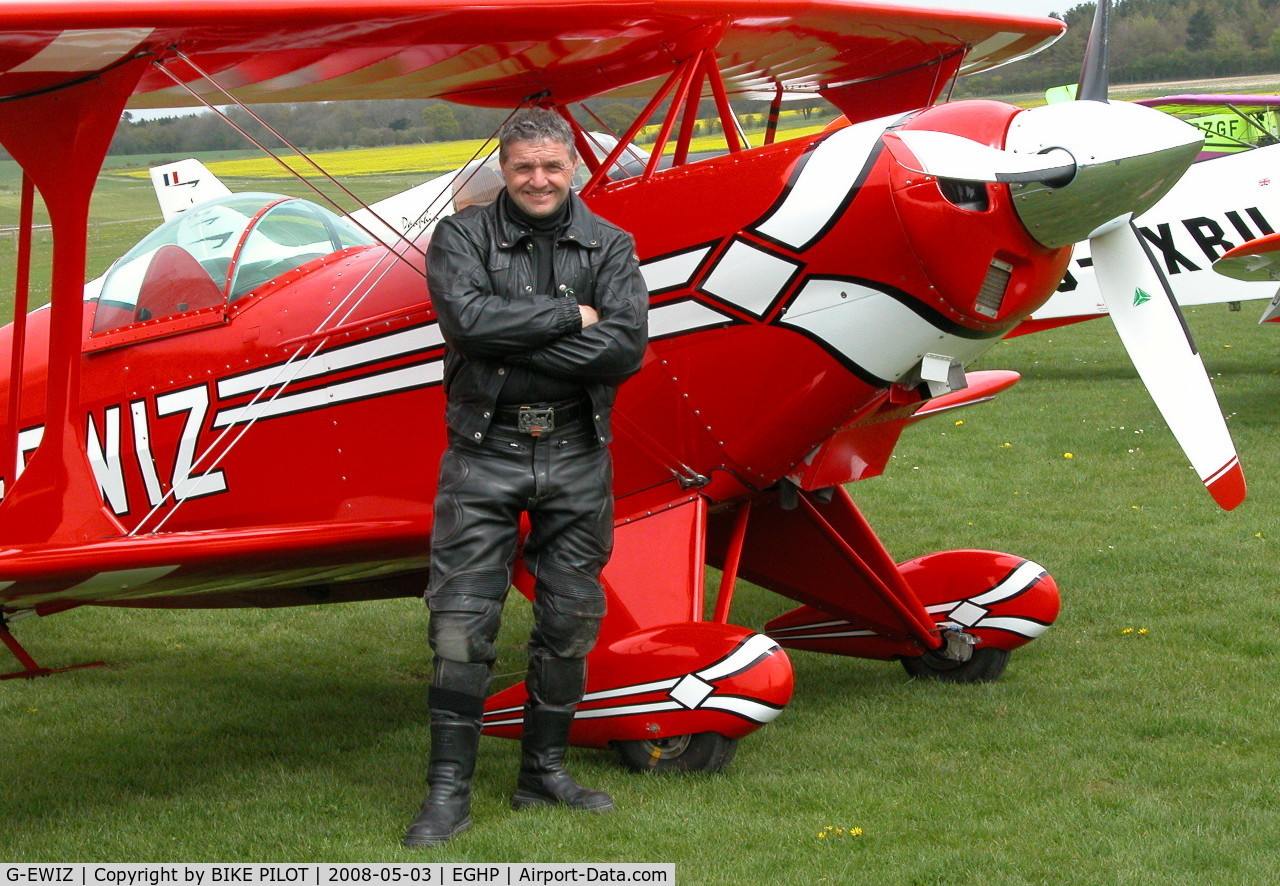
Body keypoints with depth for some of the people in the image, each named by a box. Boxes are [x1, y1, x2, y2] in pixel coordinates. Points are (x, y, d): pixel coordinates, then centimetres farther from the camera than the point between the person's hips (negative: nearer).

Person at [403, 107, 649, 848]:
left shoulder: (609, 247, 4)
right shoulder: (463, 238, 0)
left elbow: (627, 347, -11)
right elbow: (468, 318, -19)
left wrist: (515, 342, -16)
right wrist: (569, 317, -14)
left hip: (577, 454, 2)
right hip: (486, 451, -2)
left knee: (570, 619, 9)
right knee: (462, 620, -4)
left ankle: (545, 772, 23)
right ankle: (450, 791, 2)